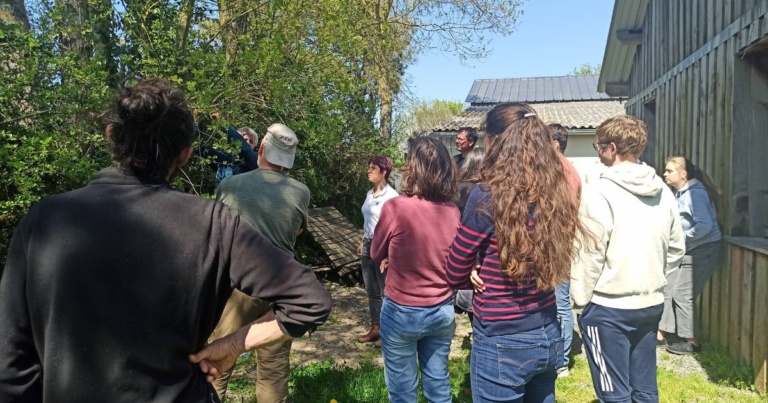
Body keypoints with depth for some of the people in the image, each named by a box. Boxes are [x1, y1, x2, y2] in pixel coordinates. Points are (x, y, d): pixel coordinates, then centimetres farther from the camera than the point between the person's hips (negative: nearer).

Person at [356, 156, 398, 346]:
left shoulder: (391, 196, -14)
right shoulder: (370, 194, 10)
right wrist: (362, 242, 17)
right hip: (368, 245, 8)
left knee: (386, 291, 5)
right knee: (371, 291, 14)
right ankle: (375, 329, 26)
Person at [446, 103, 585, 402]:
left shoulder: (487, 197, -20)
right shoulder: (557, 193, -3)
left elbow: (455, 276, -10)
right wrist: (489, 274, 2)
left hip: (502, 344, -6)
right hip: (549, 336, 6)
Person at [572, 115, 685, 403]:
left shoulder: (601, 192, -15)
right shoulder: (663, 192, 5)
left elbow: (590, 253, -16)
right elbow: (676, 249, 11)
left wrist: (580, 298, -6)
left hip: (608, 306, -7)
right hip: (651, 303, 7)